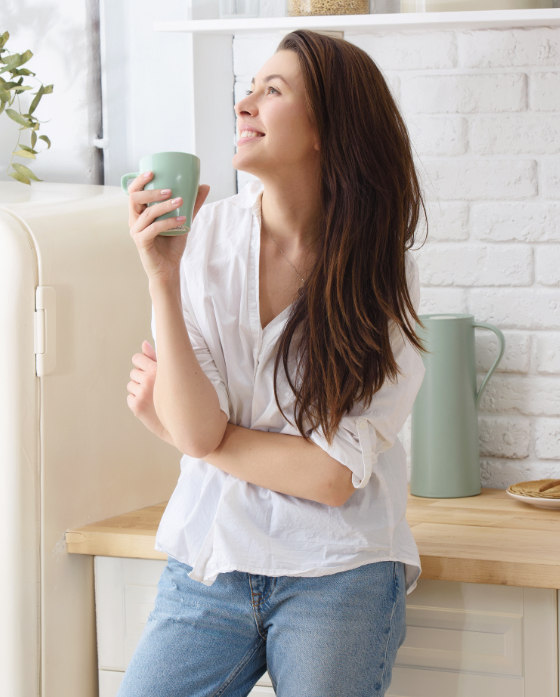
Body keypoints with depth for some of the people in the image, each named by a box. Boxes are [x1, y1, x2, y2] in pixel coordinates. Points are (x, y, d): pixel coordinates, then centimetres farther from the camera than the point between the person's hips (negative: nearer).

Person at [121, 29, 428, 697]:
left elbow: (332, 477, -12)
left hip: (337, 578, -1)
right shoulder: (204, 234, -5)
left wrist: (175, 425, -8)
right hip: (208, 563, 1)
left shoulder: (383, 273, -7)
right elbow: (195, 430, -11)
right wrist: (164, 280, -20)